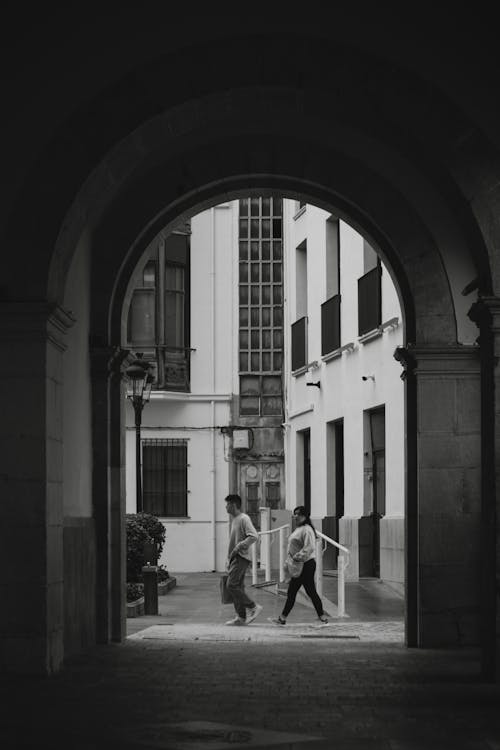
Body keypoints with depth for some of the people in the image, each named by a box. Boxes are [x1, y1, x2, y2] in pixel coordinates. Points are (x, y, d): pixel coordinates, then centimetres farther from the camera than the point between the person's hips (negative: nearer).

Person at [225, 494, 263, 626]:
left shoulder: (244, 519, -11)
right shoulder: (234, 520, 19)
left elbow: (254, 536, -22)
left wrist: (239, 546, -23)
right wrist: (229, 560, 22)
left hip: (241, 557, -10)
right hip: (234, 558, 10)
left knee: (232, 585, -15)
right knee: (237, 587, 7)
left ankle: (253, 607, -8)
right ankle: (241, 617, 9)